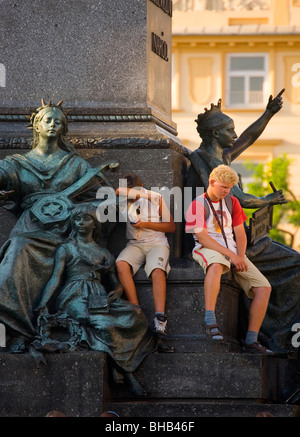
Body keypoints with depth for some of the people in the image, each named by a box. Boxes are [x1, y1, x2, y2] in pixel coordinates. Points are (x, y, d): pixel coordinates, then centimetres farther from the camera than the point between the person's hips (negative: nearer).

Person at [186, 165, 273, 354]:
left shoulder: (232, 203, 16)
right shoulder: (198, 205, -2)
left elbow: (240, 234, 15)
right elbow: (202, 238, -12)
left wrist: (241, 257, -4)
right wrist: (231, 255, -19)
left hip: (233, 252, 7)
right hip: (208, 250, -6)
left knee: (264, 287, -10)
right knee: (216, 266, -45)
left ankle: (251, 341, -7)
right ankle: (210, 321, -48)